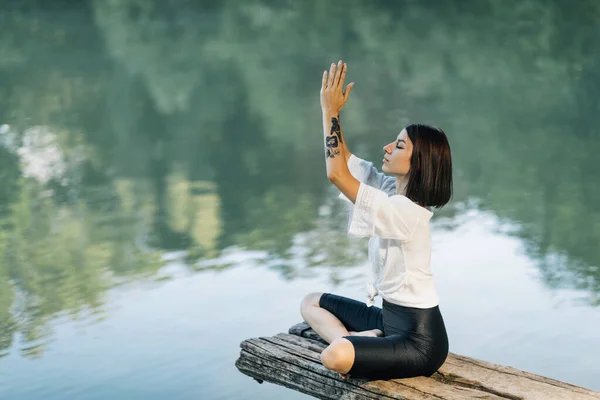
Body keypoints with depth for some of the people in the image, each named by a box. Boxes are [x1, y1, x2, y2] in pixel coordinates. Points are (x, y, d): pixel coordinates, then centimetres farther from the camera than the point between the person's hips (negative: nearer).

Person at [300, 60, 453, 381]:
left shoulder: (407, 212, -24)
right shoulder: (391, 189, 3)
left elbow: (336, 174, -28)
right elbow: (345, 159, 11)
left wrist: (330, 110, -21)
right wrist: (330, 108, 0)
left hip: (420, 339, -10)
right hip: (390, 318, 10)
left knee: (336, 357, -35)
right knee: (311, 302, 15)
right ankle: (358, 341, -6)